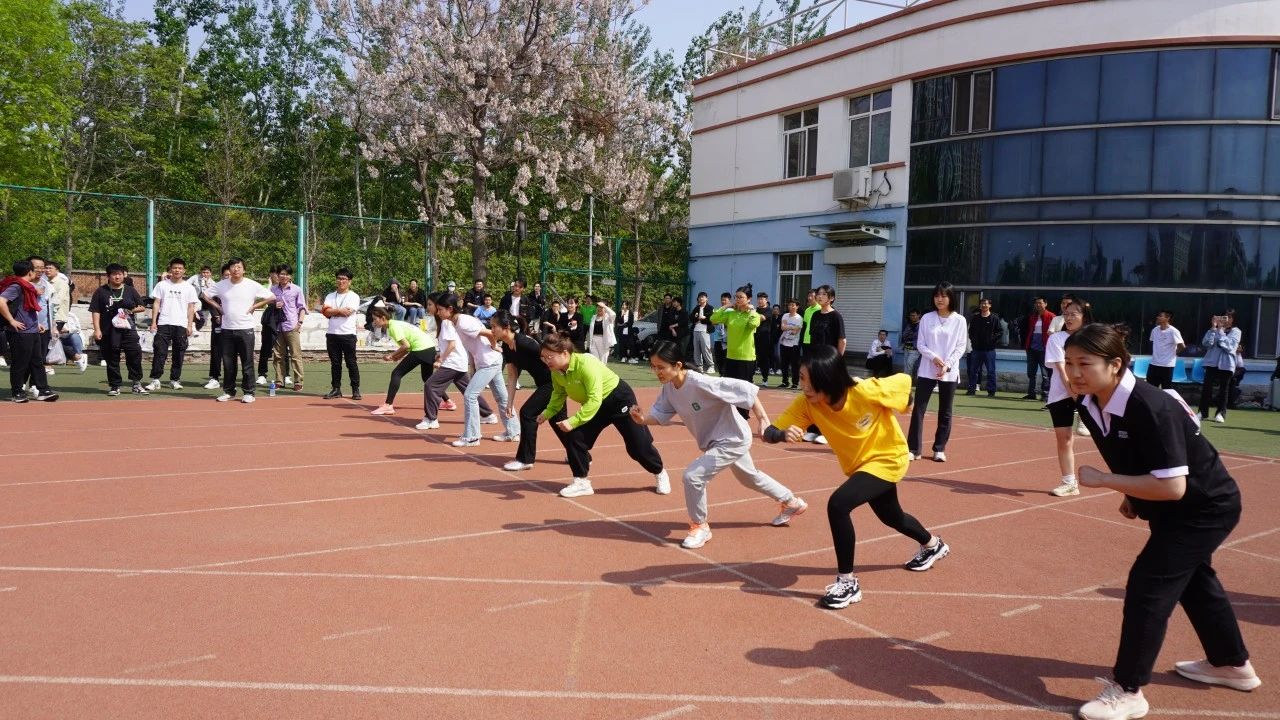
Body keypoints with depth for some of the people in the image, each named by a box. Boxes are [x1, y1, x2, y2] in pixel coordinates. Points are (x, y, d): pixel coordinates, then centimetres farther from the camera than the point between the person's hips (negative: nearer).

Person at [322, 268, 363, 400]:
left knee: (351, 363, -1)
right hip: (332, 334, 4)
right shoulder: (330, 296, 14)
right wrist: (340, 311, -8)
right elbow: (326, 312, -1)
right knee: (335, 363, 8)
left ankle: (356, 390, 3)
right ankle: (336, 389, 14)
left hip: (348, 334, -4)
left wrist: (332, 311, -5)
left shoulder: (354, 297, 2)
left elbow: (348, 312, -14)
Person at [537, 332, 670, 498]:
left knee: (638, 446, 3)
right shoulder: (556, 372, -14)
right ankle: (582, 482, 6)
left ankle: (660, 474, 29)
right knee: (575, 437, -8)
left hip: (619, 398, -7)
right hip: (597, 405, 7)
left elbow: (594, 399, -39)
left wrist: (573, 421, -42)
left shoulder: (586, 364, -37)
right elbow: (559, 394, 3)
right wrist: (547, 413, -12)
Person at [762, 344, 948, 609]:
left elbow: (904, 381, -17)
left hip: (887, 459, -6)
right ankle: (933, 545, 63)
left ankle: (848, 582, -11)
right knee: (891, 517, 30)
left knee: (837, 505, -28)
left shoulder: (867, 391, -35)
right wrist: (784, 434, -48)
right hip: (858, 465, 6)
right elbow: (769, 432, -28)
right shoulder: (807, 403, -24)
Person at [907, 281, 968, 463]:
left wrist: (947, 365, -14)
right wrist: (933, 357, -15)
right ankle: (913, 449, 1)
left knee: (945, 413, 6)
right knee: (918, 409, -4)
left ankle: (939, 449, 17)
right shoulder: (926, 318, 4)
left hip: (949, 373, -1)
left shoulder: (959, 320, 0)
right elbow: (920, 344, 2)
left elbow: (960, 347, -1)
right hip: (926, 371, 1)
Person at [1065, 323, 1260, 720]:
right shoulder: (1090, 406, -12)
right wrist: (1132, 496, -3)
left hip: (1206, 507, -9)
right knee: (1192, 580, 26)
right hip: (1174, 511, 9)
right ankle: (1232, 664, 50)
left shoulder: (1150, 408, -36)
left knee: (1148, 583, -12)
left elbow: (1172, 486, -38)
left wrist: (1104, 480, -34)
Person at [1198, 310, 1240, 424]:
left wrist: (1220, 331, -15)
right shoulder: (1215, 329, 6)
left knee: (1223, 389, 5)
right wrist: (1213, 328, -12)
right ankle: (1203, 412, 6)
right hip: (1212, 362, 2)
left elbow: (1229, 346, -15)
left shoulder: (1236, 331, 0)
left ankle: (1221, 413, 11)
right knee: (1206, 387, -1)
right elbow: (1206, 343, -7)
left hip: (1226, 364, -2)